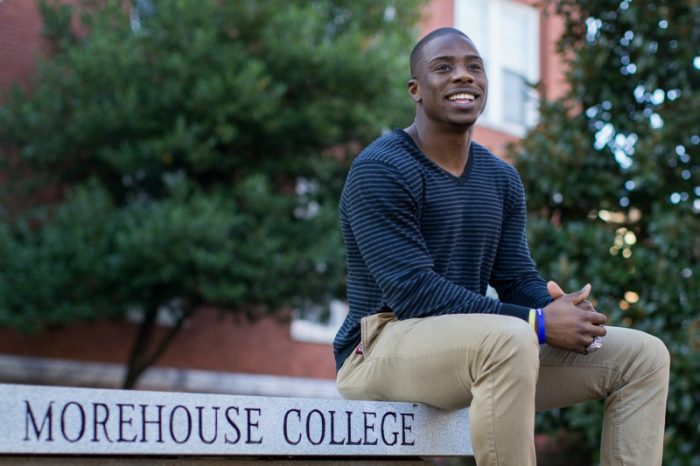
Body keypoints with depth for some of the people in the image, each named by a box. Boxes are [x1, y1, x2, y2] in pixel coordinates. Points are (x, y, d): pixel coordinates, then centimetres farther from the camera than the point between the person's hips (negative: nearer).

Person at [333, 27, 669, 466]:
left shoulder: (502, 179, 14)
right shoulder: (380, 170, -11)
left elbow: (518, 278, 10)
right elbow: (414, 292, -20)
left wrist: (562, 308, -15)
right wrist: (539, 325, -24)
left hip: (478, 351, 8)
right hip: (382, 348, -8)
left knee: (644, 355, 0)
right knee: (510, 339, -39)